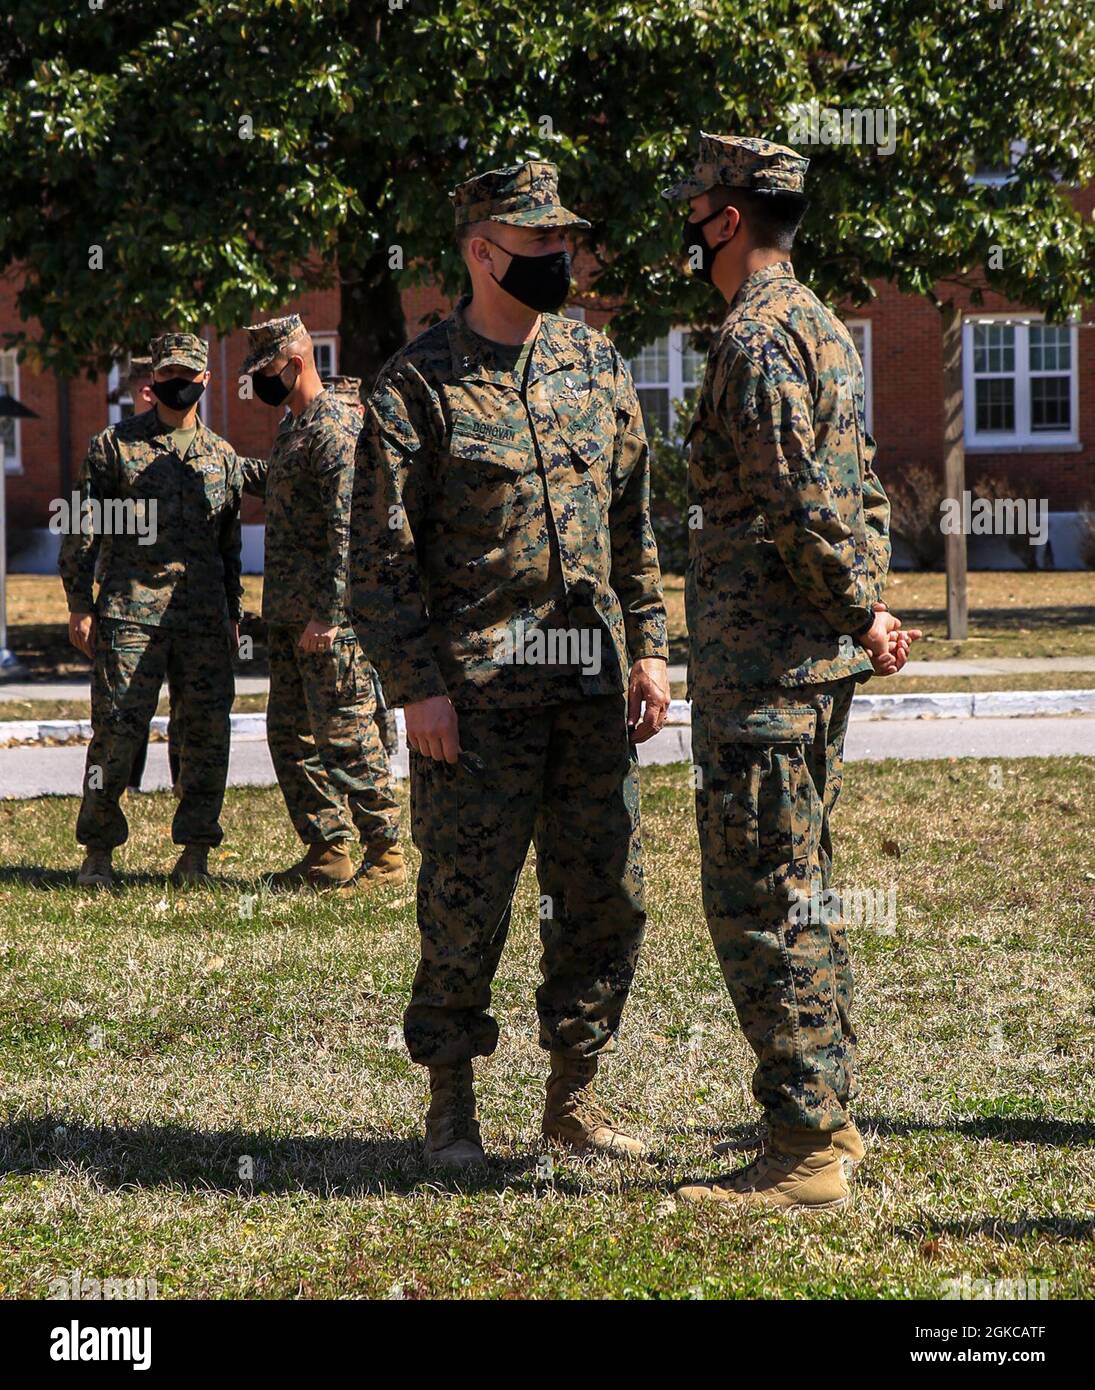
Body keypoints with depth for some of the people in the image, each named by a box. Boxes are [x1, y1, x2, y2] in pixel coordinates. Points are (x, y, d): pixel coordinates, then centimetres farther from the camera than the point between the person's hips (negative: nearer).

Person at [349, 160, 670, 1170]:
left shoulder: (598, 365, 12)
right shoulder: (419, 384, -4)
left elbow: (634, 520, 17)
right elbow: (382, 551, -6)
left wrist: (647, 646, 9)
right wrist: (418, 686, -12)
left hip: (591, 679, 5)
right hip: (476, 688, -5)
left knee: (608, 896, 6)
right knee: (466, 900, -1)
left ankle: (574, 1095, 18)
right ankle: (451, 1105, 11)